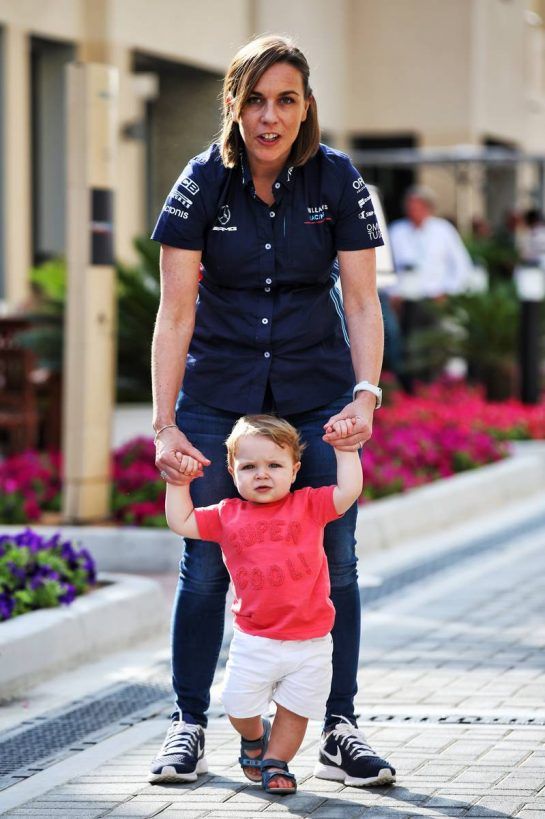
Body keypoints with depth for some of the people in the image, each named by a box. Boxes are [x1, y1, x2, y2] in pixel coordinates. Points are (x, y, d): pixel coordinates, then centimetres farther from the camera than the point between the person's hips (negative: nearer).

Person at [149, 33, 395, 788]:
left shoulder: (337, 181, -8)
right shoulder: (204, 183, -10)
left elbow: (362, 303, -7)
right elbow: (176, 313, -11)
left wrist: (366, 394, -21)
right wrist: (164, 424, -18)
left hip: (315, 394, 1)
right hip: (219, 392, 0)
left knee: (333, 561, 0)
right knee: (205, 562, 1)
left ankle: (340, 726, 11)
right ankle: (189, 724, 13)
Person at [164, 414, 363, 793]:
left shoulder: (309, 505, 0)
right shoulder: (227, 515, 5)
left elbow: (348, 492, -10)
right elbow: (181, 521, 12)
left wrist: (345, 448, -8)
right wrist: (178, 480, 8)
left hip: (310, 641, -1)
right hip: (254, 640, 1)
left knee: (295, 710, 6)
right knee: (239, 707, 5)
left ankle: (276, 762, 29)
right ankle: (254, 737, 39)